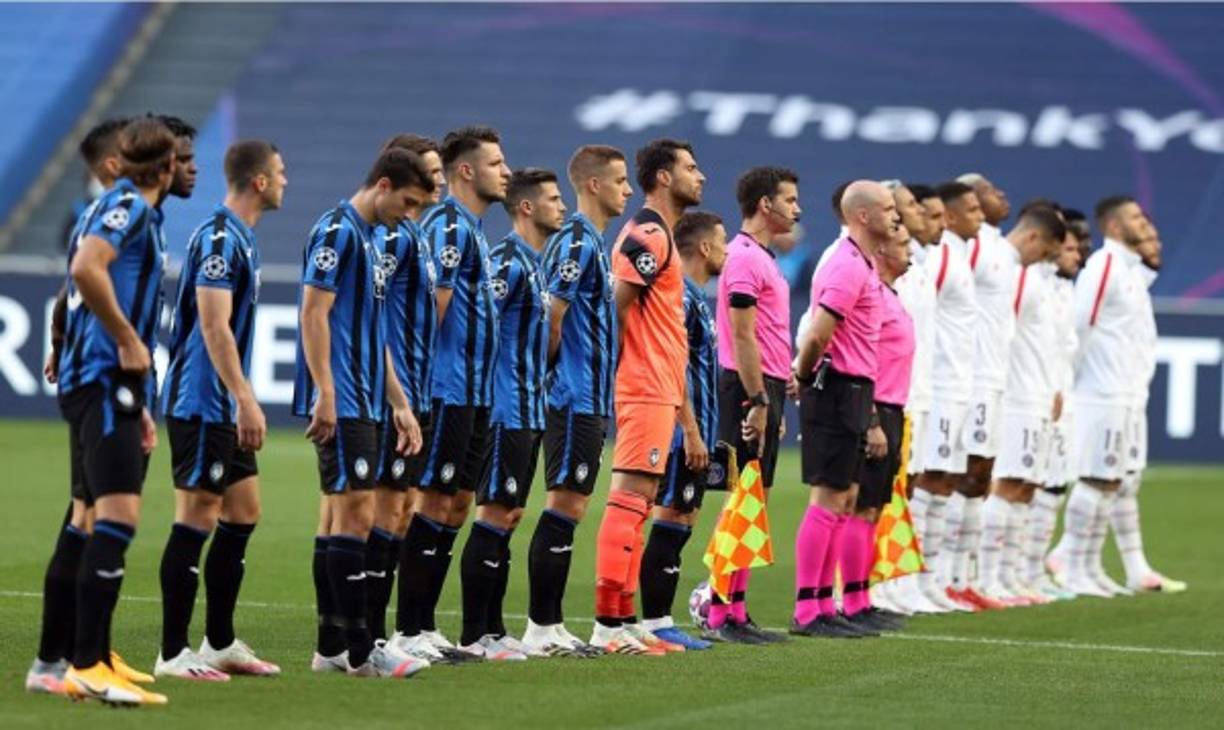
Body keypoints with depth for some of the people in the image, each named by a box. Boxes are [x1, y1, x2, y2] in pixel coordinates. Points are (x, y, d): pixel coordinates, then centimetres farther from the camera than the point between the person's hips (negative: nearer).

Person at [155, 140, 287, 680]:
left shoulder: (239, 237, 15)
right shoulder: (218, 238, -16)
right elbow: (213, 327, -22)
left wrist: (243, 400, 24)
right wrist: (246, 400, -25)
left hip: (224, 409, 10)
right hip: (201, 404, -10)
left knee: (242, 513, 12)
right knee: (197, 518, -8)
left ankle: (220, 644, 18)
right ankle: (172, 654, -5)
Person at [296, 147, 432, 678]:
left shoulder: (370, 240, 19)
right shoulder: (338, 231, -10)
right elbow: (314, 312, -17)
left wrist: (400, 405, 22)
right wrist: (325, 395, -21)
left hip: (362, 403, 10)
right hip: (342, 404, -10)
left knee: (338, 515, 9)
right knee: (355, 512, -10)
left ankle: (331, 647, 11)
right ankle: (359, 649, -10)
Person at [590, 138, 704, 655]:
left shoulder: (657, 235, 19)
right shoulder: (647, 235, -12)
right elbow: (616, 304, -20)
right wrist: (633, 366, -14)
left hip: (658, 392, 11)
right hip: (647, 391, -11)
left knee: (636, 503, 10)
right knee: (630, 499, -12)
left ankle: (624, 618, 13)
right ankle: (608, 623, -14)